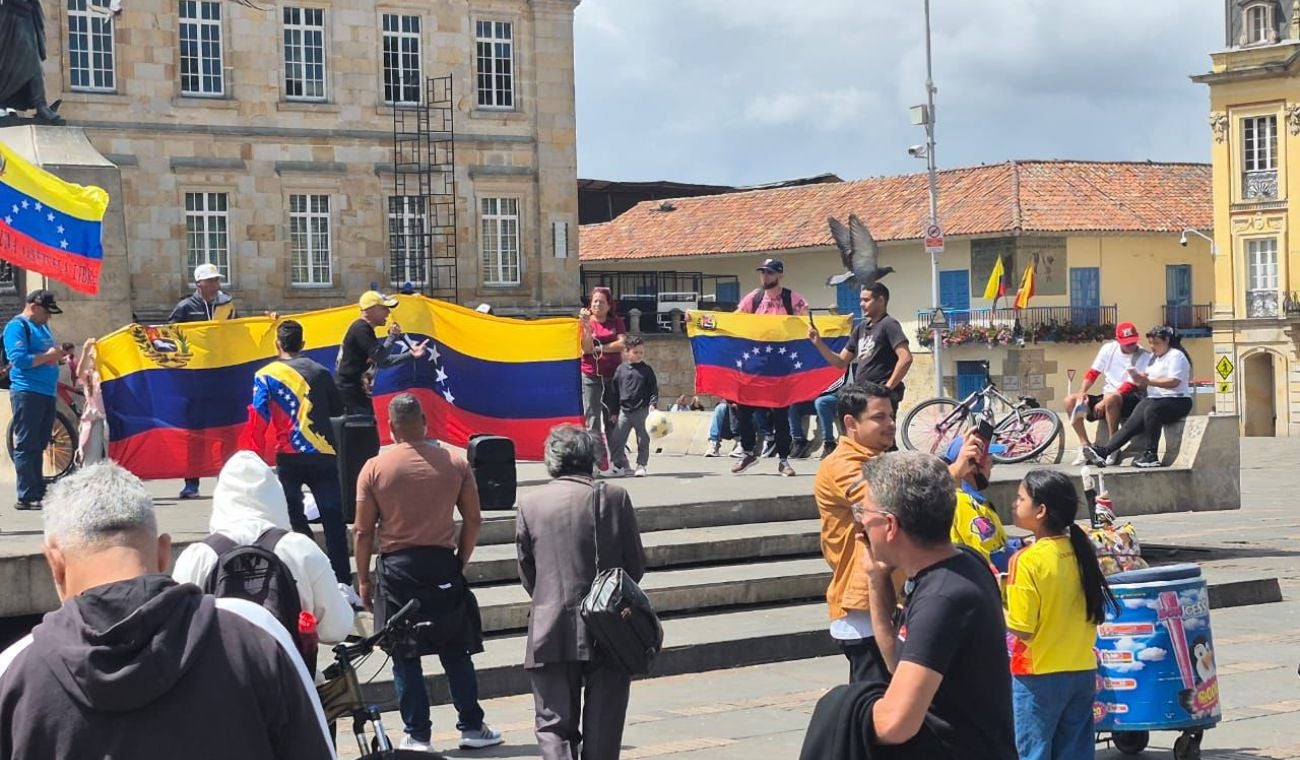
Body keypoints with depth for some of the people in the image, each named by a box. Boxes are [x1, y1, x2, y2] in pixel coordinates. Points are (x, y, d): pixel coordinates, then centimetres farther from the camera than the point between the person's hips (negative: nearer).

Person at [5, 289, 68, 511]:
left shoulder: (43, 327, 20)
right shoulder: (17, 326, -7)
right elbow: (19, 359, -18)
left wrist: (59, 356, 8)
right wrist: (48, 355, -17)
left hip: (47, 393, 9)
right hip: (27, 392, -9)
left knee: (38, 446, 11)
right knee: (26, 446, -8)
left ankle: (39, 492, 15)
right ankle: (26, 497, -8)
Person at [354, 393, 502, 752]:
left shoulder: (374, 469, -4)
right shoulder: (454, 463, 0)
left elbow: (363, 531, -3)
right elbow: (473, 519, 3)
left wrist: (363, 580, 6)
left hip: (397, 568, -1)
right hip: (443, 565, 2)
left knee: (405, 656, 6)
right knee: (456, 652, 12)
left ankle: (417, 735, 7)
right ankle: (472, 728, 15)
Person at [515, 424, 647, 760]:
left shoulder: (530, 503, -1)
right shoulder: (614, 497, -3)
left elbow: (527, 575, 4)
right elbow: (636, 565, 1)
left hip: (552, 634, 0)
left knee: (554, 727, 5)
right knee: (602, 731, 10)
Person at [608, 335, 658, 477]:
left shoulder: (647, 370, -1)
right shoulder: (621, 369, 4)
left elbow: (654, 389, 1)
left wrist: (653, 404, -15)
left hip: (642, 411, -2)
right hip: (624, 411, 2)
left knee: (643, 440, 4)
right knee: (616, 440, -1)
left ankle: (641, 465, 15)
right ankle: (620, 465, 10)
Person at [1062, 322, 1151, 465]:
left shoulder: (1144, 357, -10)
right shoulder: (1109, 348, 6)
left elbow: (1130, 386, -17)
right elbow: (1092, 373, 9)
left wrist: (1104, 402, -23)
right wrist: (1081, 393, -9)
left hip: (1130, 401, -6)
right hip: (1105, 397, 6)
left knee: (1111, 398, -40)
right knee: (1070, 400, -8)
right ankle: (1085, 445, -10)